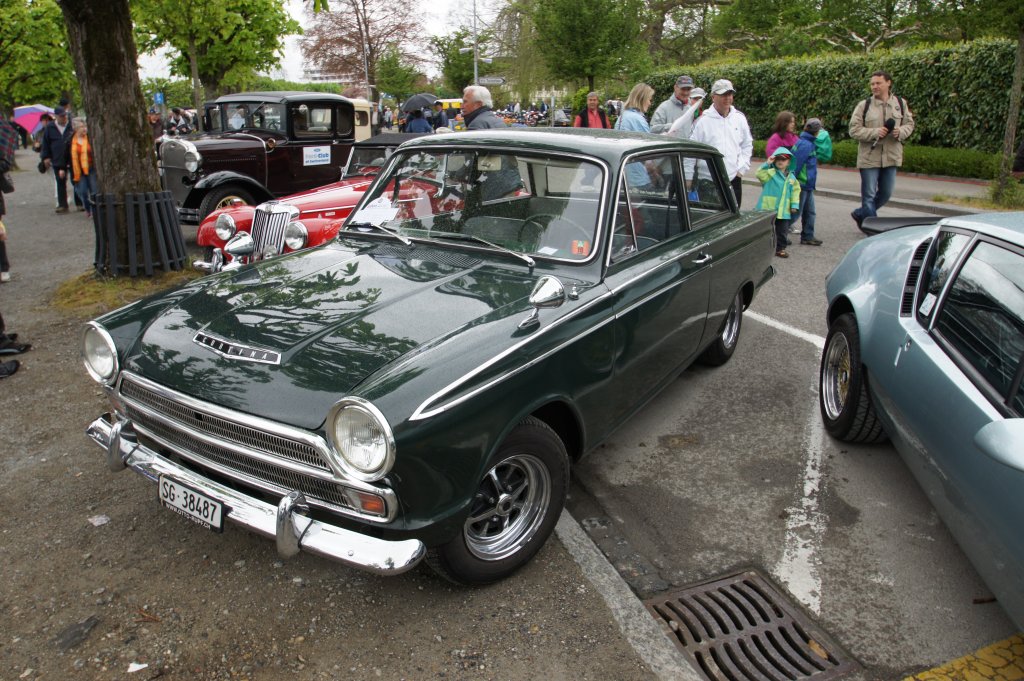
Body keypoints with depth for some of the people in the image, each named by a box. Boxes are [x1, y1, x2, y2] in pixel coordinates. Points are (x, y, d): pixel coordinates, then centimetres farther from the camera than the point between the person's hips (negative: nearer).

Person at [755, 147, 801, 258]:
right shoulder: (770, 173, -5)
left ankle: (780, 248, 22)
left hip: (784, 211, 4)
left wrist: (794, 204, 4)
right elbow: (760, 174, -23)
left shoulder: (791, 177, 9)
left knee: (783, 230, 9)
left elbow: (795, 191, 11)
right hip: (768, 208, -4)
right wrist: (767, 163, -28)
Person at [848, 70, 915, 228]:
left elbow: (909, 124, 11)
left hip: (891, 156, 4)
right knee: (869, 195, -1)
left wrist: (900, 132, -11)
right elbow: (854, 130, -6)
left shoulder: (900, 103, 5)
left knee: (886, 193, 11)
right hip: (869, 158, -4)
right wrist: (874, 132, -19)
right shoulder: (864, 105, -4)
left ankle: (860, 214, 31)